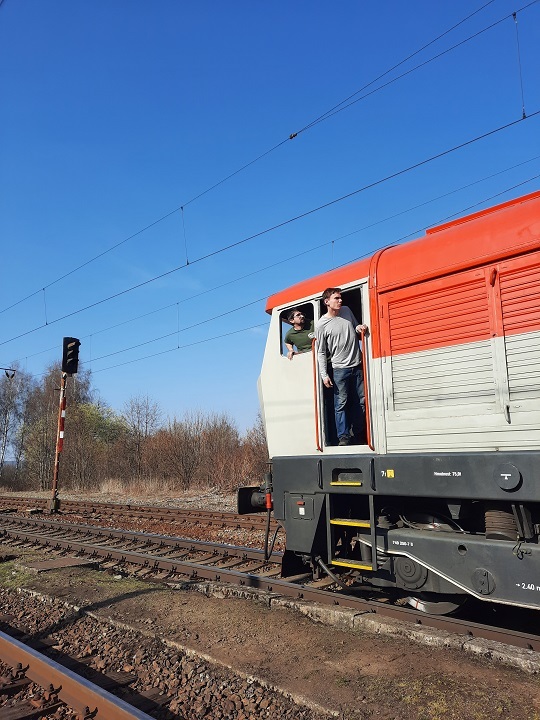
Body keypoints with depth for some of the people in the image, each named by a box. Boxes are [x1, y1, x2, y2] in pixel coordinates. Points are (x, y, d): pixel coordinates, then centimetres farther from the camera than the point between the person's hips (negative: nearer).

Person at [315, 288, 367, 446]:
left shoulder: (347, 311, 8)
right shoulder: (321, 325, -6)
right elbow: (321, 353, -4)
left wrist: (360, 328, -1)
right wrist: (324, 375, -9)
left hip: (357, 365, 5)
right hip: (339, 368, -5)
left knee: (361, 401, 6)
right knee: (341, 403, -6)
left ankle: (358, 434, 18)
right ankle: (343, 436, 2)